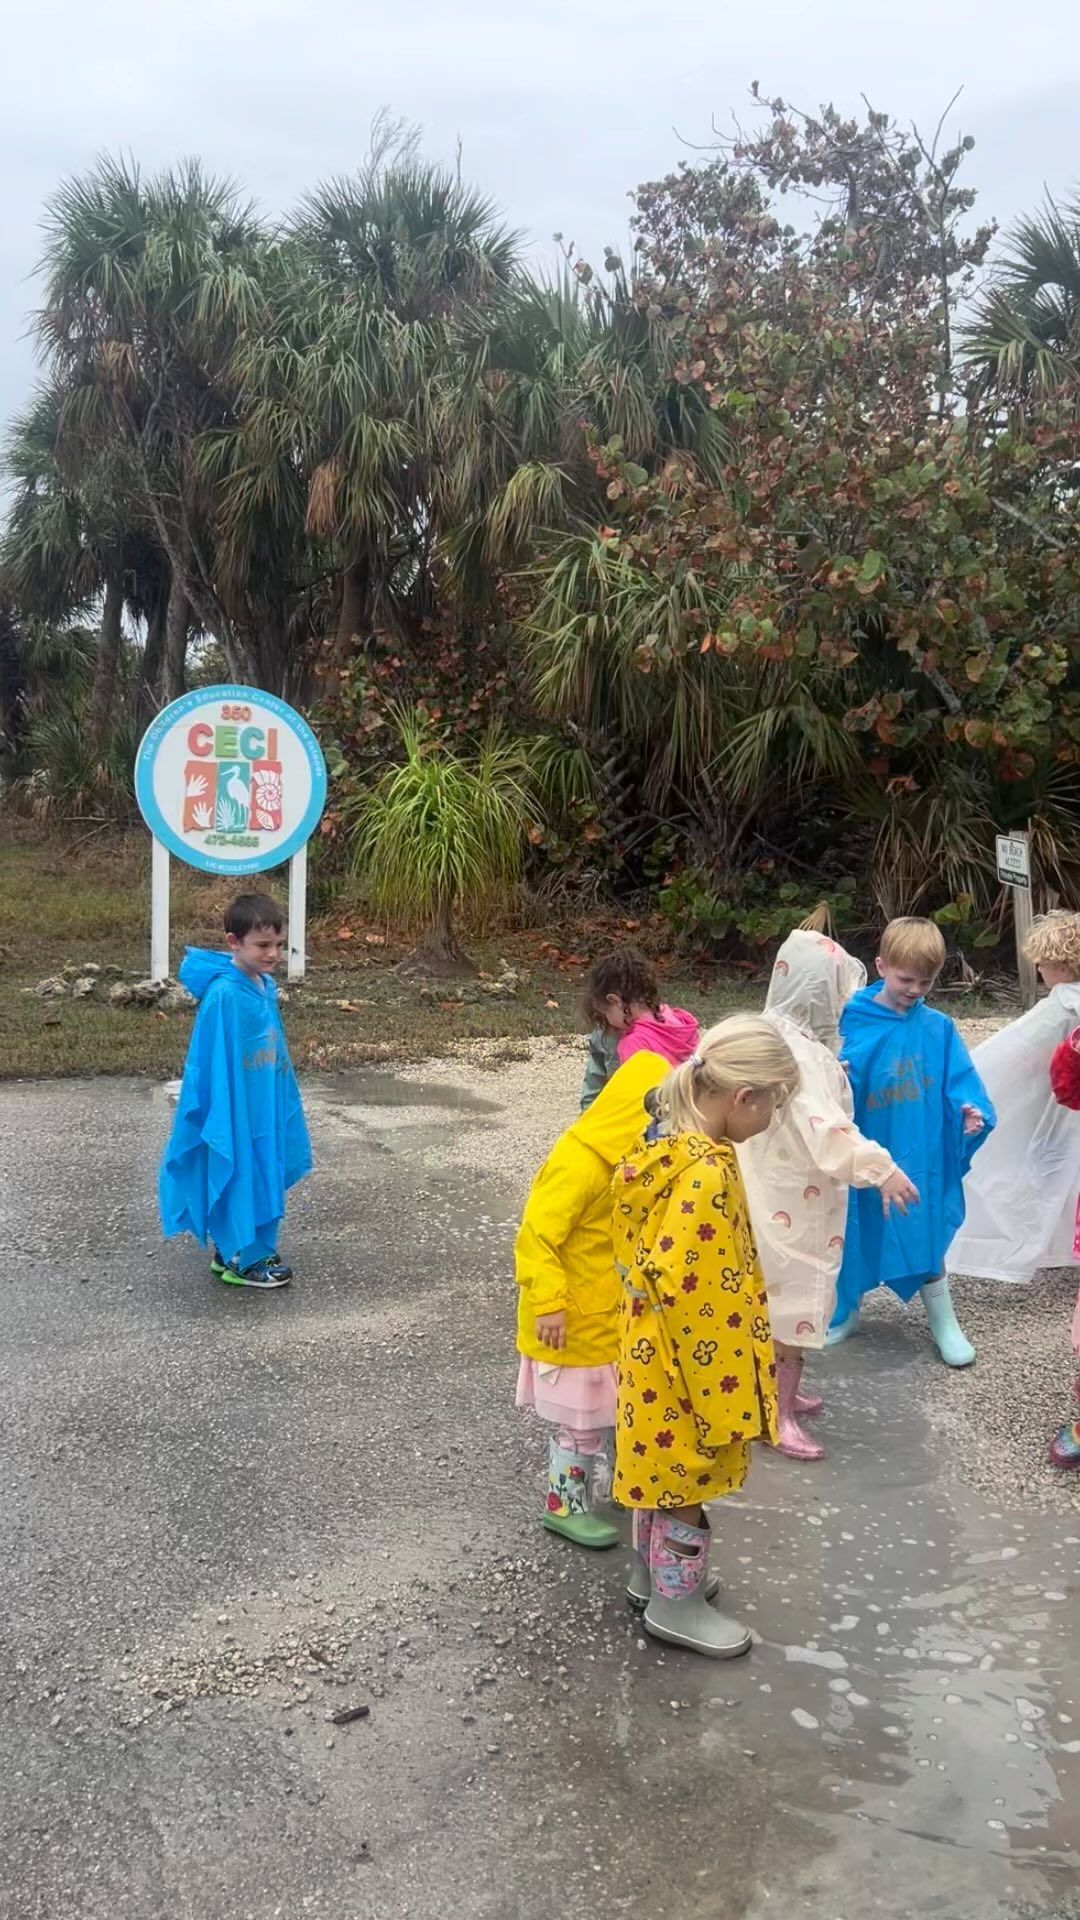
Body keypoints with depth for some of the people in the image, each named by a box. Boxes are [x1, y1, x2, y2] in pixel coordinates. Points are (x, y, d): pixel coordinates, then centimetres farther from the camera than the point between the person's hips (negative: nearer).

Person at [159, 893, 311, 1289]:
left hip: (264, 1105, 8)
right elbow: (214, 1062, -20)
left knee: (261, 1178, 18)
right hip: (235, 1109, -8)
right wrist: (222, 1119, -17)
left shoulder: (265, 985, 3)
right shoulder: (223, 994, -23)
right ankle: (245, 1260, 20)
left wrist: (282, 1101, 16)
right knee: (240, 1178, 5)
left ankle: (228, 1251, 33)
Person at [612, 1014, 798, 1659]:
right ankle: (675, 1605, 28)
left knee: (664, 1471, 24)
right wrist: (717, 1392, -21)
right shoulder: (707, 1174, -30)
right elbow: (687, 1291, -29)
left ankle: (658, 1574, 42)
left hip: (659, 1352, 9)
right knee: (686, 1480, 10)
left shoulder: (674, 1146, 0)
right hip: (689, 1363, -9)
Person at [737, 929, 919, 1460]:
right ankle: (779, 1415, 11)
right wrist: (881, 1169, -32)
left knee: (781, 1297, 22)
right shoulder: (797, 1052, -27)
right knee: (793, 1299, 1)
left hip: (781, 1194, 10)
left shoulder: (778, 1035, 5)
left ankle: (777, 1391, 36)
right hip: (794, 1202, -10)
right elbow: (824, 1130, -33)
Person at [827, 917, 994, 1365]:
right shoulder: (852, 1023, -10)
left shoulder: (939, 1028, -5)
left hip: (921, 1156, 1)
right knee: (856, 1235, 15)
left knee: (925, 1238, 11)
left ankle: (945, 1325, 31)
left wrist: (973, 1111, -24)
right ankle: (845, 1313, 37)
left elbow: (959, 1082, -5)